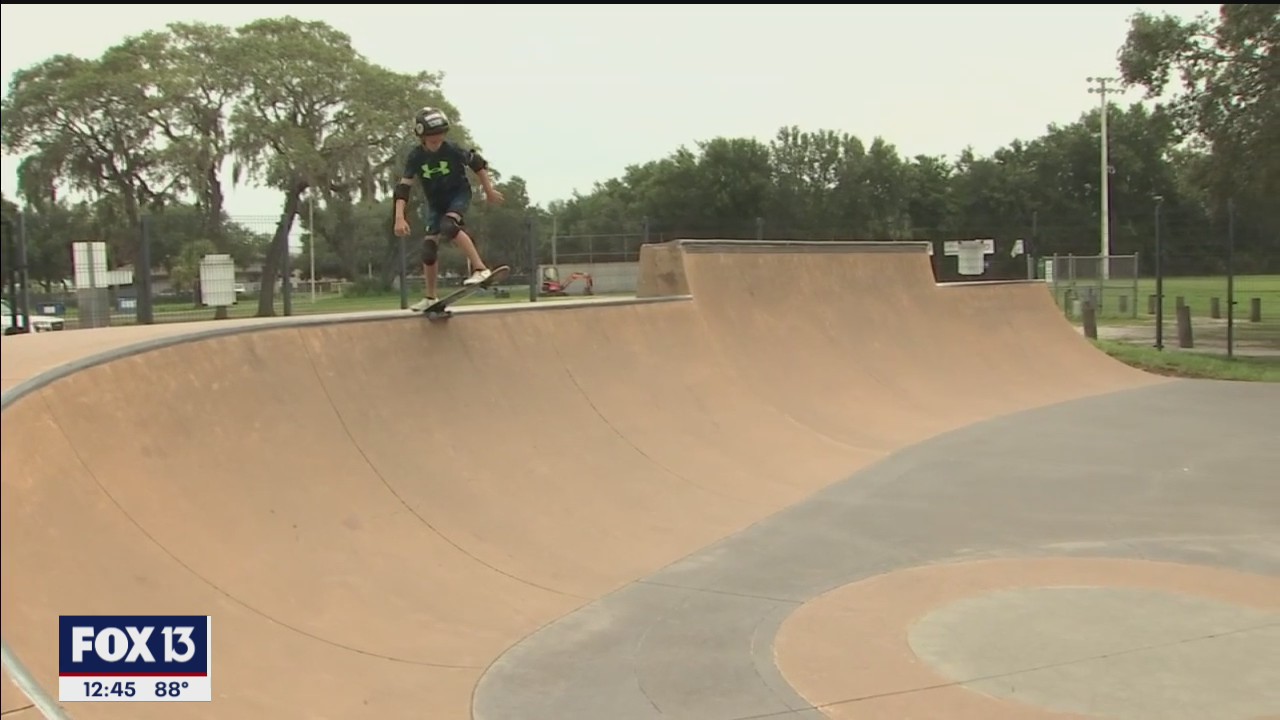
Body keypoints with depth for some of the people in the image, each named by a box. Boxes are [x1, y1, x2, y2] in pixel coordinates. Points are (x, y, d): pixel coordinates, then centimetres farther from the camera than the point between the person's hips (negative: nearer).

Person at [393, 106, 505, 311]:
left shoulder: (452, 150, -22)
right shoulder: (416, 157, -17)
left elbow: (477, 163, -7)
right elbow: (403, 188, -19)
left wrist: (489, 190, 0)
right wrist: (400, 218, -28)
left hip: (459, 195, -3)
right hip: (435, 202, 3)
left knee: (448, 225, -33)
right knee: (429, 246, -1)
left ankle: (481, 269, -34)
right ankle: (430, 297, 15)